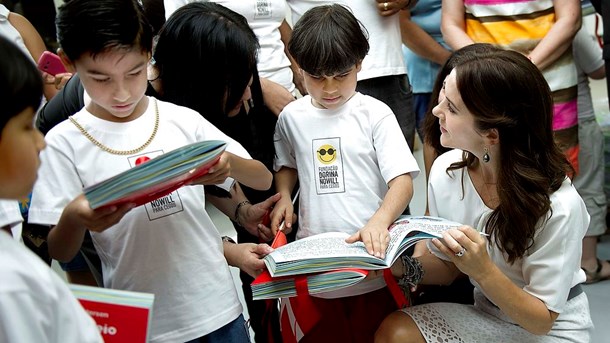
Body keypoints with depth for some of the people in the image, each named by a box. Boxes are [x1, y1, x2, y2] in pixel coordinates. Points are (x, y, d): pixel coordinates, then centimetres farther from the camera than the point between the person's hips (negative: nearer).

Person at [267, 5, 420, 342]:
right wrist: (283, 197, 1)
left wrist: (380, 220, -30)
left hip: (371, 256, -2)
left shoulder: (375, 114, -6)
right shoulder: (292, 117, 4)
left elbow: (403, 181, -12)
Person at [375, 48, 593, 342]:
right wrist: (405, 267, -18)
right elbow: (447, 266, 3)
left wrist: (483, 271, -32)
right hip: (486, 315, 4)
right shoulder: (446, 171, -12)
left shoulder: (558, 206, -25)